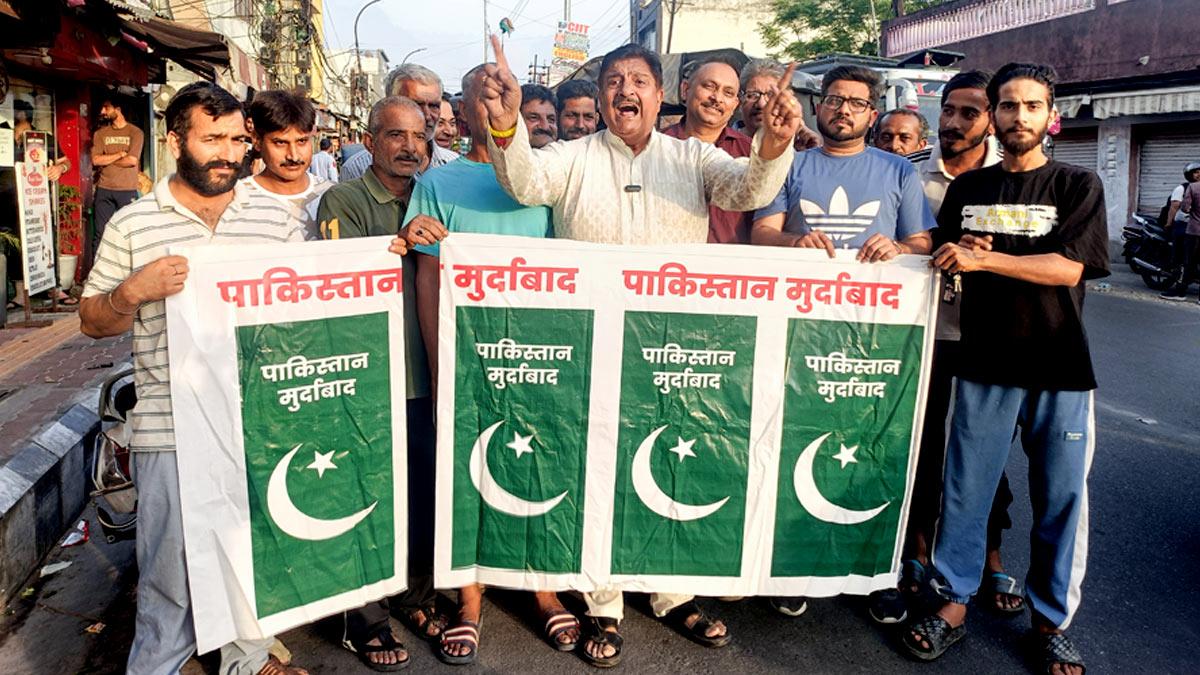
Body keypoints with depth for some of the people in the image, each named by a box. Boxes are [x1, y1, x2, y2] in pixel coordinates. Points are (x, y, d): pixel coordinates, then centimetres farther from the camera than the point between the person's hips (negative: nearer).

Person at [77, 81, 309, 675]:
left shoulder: (275, 218, 7)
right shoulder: (132, 225, 2)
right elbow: (93, 322, 6)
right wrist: (135, 291, -14)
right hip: (172, 430, -2)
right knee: (172, 570, 6)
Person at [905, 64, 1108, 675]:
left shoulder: (1077, 186, 2)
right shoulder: (966, 188, 11)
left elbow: (1070, 267, -11)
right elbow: (941, 259, 16)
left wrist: (981, 259, -18)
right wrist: (959, 254, -7)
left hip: (1060, 370, -1)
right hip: (984, 364, 2)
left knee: (1060, 498, 6)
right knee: (965, 488, 4)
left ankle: (1051, 620, 22)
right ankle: (954, 602, 19)